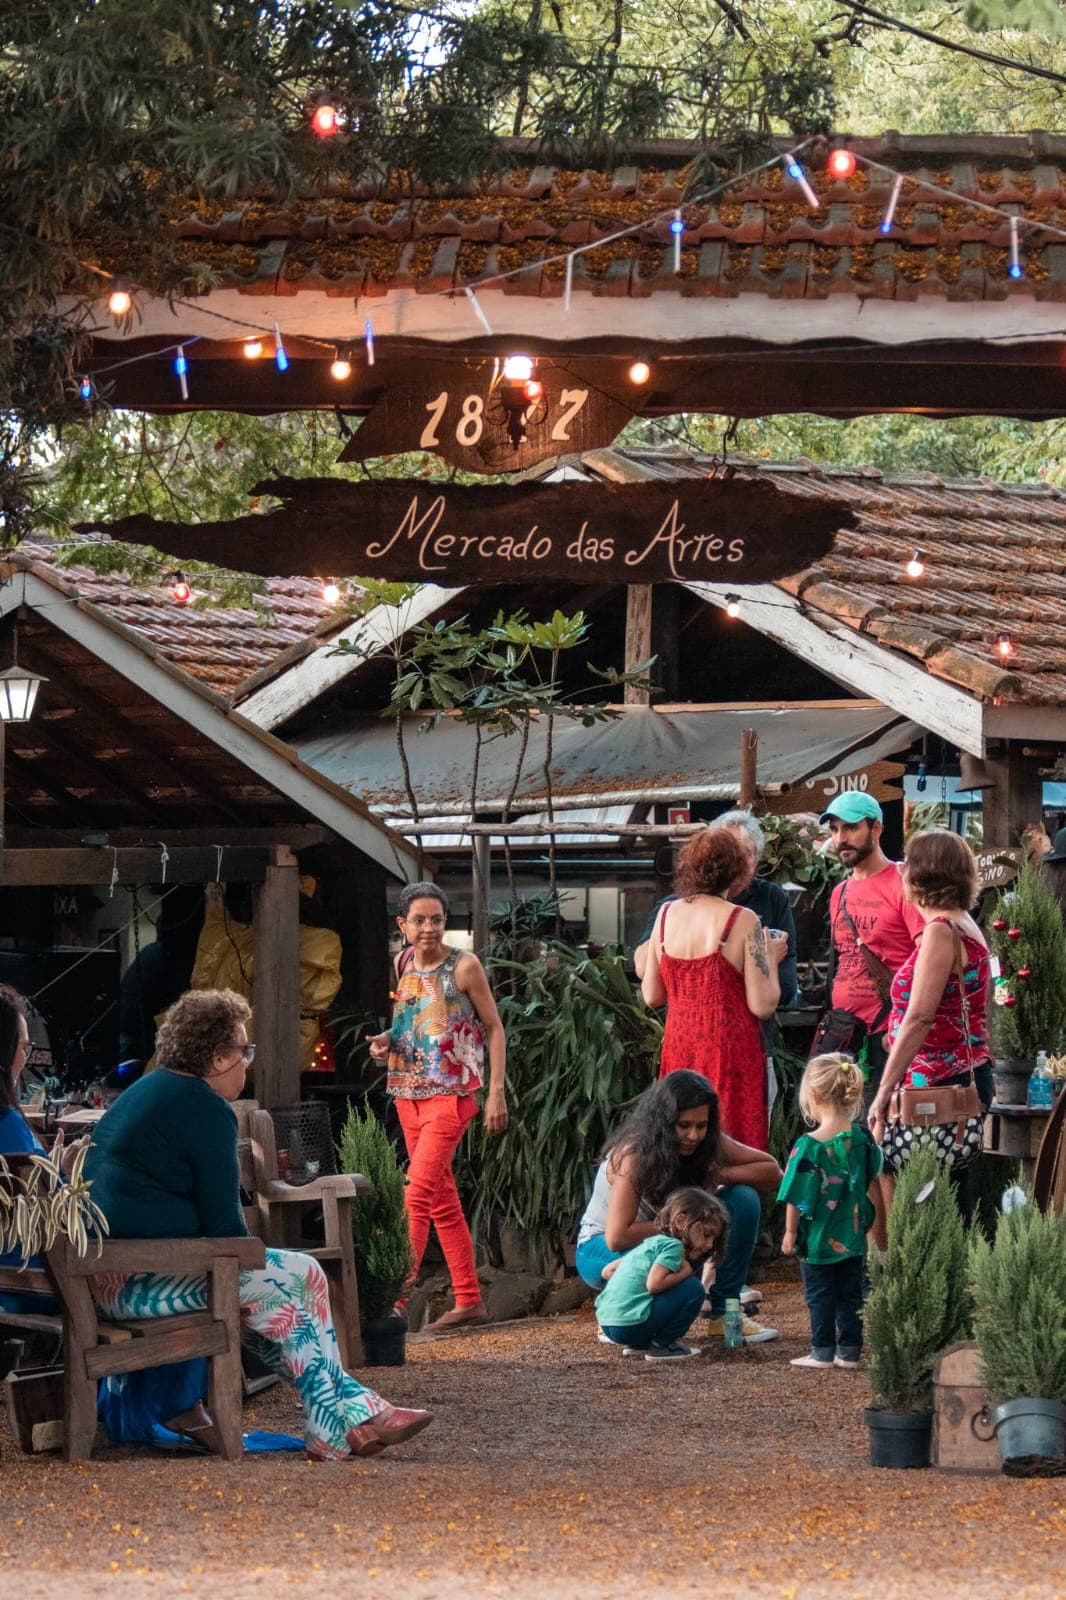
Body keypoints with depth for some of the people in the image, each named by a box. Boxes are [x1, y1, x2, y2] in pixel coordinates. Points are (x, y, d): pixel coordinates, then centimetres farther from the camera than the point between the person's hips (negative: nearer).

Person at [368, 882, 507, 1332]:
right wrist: (384, 1044, -2)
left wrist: (497, 1092, -10)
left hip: (450, 1093, -7)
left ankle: (397, 1298, -17)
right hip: (408, 1093, 7)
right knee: (443, 1200, 11)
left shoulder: (464, 966, -8)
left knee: (417, 1195, -15)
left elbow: (494, 1028, -3)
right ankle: (469, 1300, 17)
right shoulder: (400, 965, 7)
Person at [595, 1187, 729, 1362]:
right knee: (693, 1288, -5)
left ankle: (638, 1345, 18)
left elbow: (607, 1271, 23)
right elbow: (654, 1284, -21)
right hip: (630, 1325, -9)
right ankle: (661, 1345, -1)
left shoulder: (650, 1243, 22)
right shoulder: (673, 1246, -6)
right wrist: (684, 1273, -6)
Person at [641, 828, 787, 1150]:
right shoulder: (742, 922, -11)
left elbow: (651, 996, 9)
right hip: (730, 1050, -5)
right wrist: (771, 958, 5)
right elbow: (762, 1005, -11)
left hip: (678, 1048, 5)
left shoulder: (666, 914, 3)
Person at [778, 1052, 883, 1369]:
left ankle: (822, 1352, 10)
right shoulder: (862, 1138, -4)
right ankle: (849, 1351, 14)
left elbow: (795, 1197, -13)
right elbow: (871, 1182, 9)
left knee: (820, 1296, 7)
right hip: (853, 1237, 4)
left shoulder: (807, 1146, -18)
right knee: (850, 1295, 12)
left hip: (817, 1237, -4)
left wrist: (790, 1233, -2)